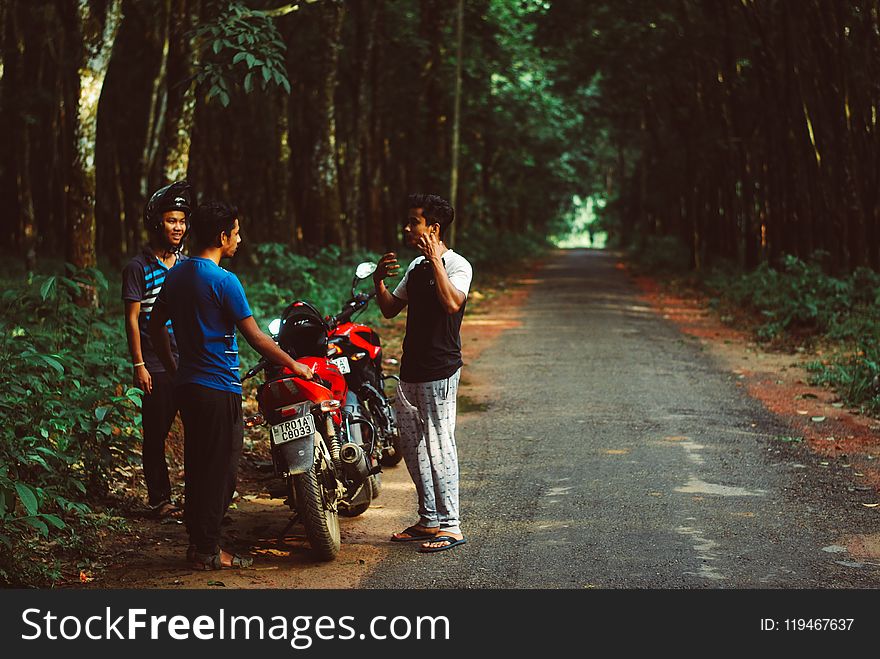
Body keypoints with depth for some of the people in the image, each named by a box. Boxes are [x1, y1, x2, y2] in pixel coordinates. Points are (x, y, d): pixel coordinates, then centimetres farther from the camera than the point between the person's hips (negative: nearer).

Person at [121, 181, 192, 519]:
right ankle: (159, 498, 12)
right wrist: (138, 365, -10)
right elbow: (132, 319, -5)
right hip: (156, 367, -5)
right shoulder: (139, 267, -3)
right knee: (156, 434, 3)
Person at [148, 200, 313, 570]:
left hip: (187, 384, 8)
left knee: (197, 467, 15)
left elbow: (156, 326, 15)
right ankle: (208, 552, 4)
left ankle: (197, 542, 22)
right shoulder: (223, 281, -16)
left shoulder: (176, 274, 8)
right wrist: (294, 365, -5)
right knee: (220, 471, -1)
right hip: (219, 390, -8)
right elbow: (255, 337, -15)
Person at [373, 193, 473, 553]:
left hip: (439, 371, -9)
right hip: (411, 369, 9)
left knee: (439, 447, -7)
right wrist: (379, 282, 2)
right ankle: (429, 520, 22)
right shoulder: (415, 266, 15)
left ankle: (450, 526, -2)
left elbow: (452, 303, -29)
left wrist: (435, 261, -25)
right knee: (412, 446, 12)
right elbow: (390, 310, 19)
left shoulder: (457, 265, -10)